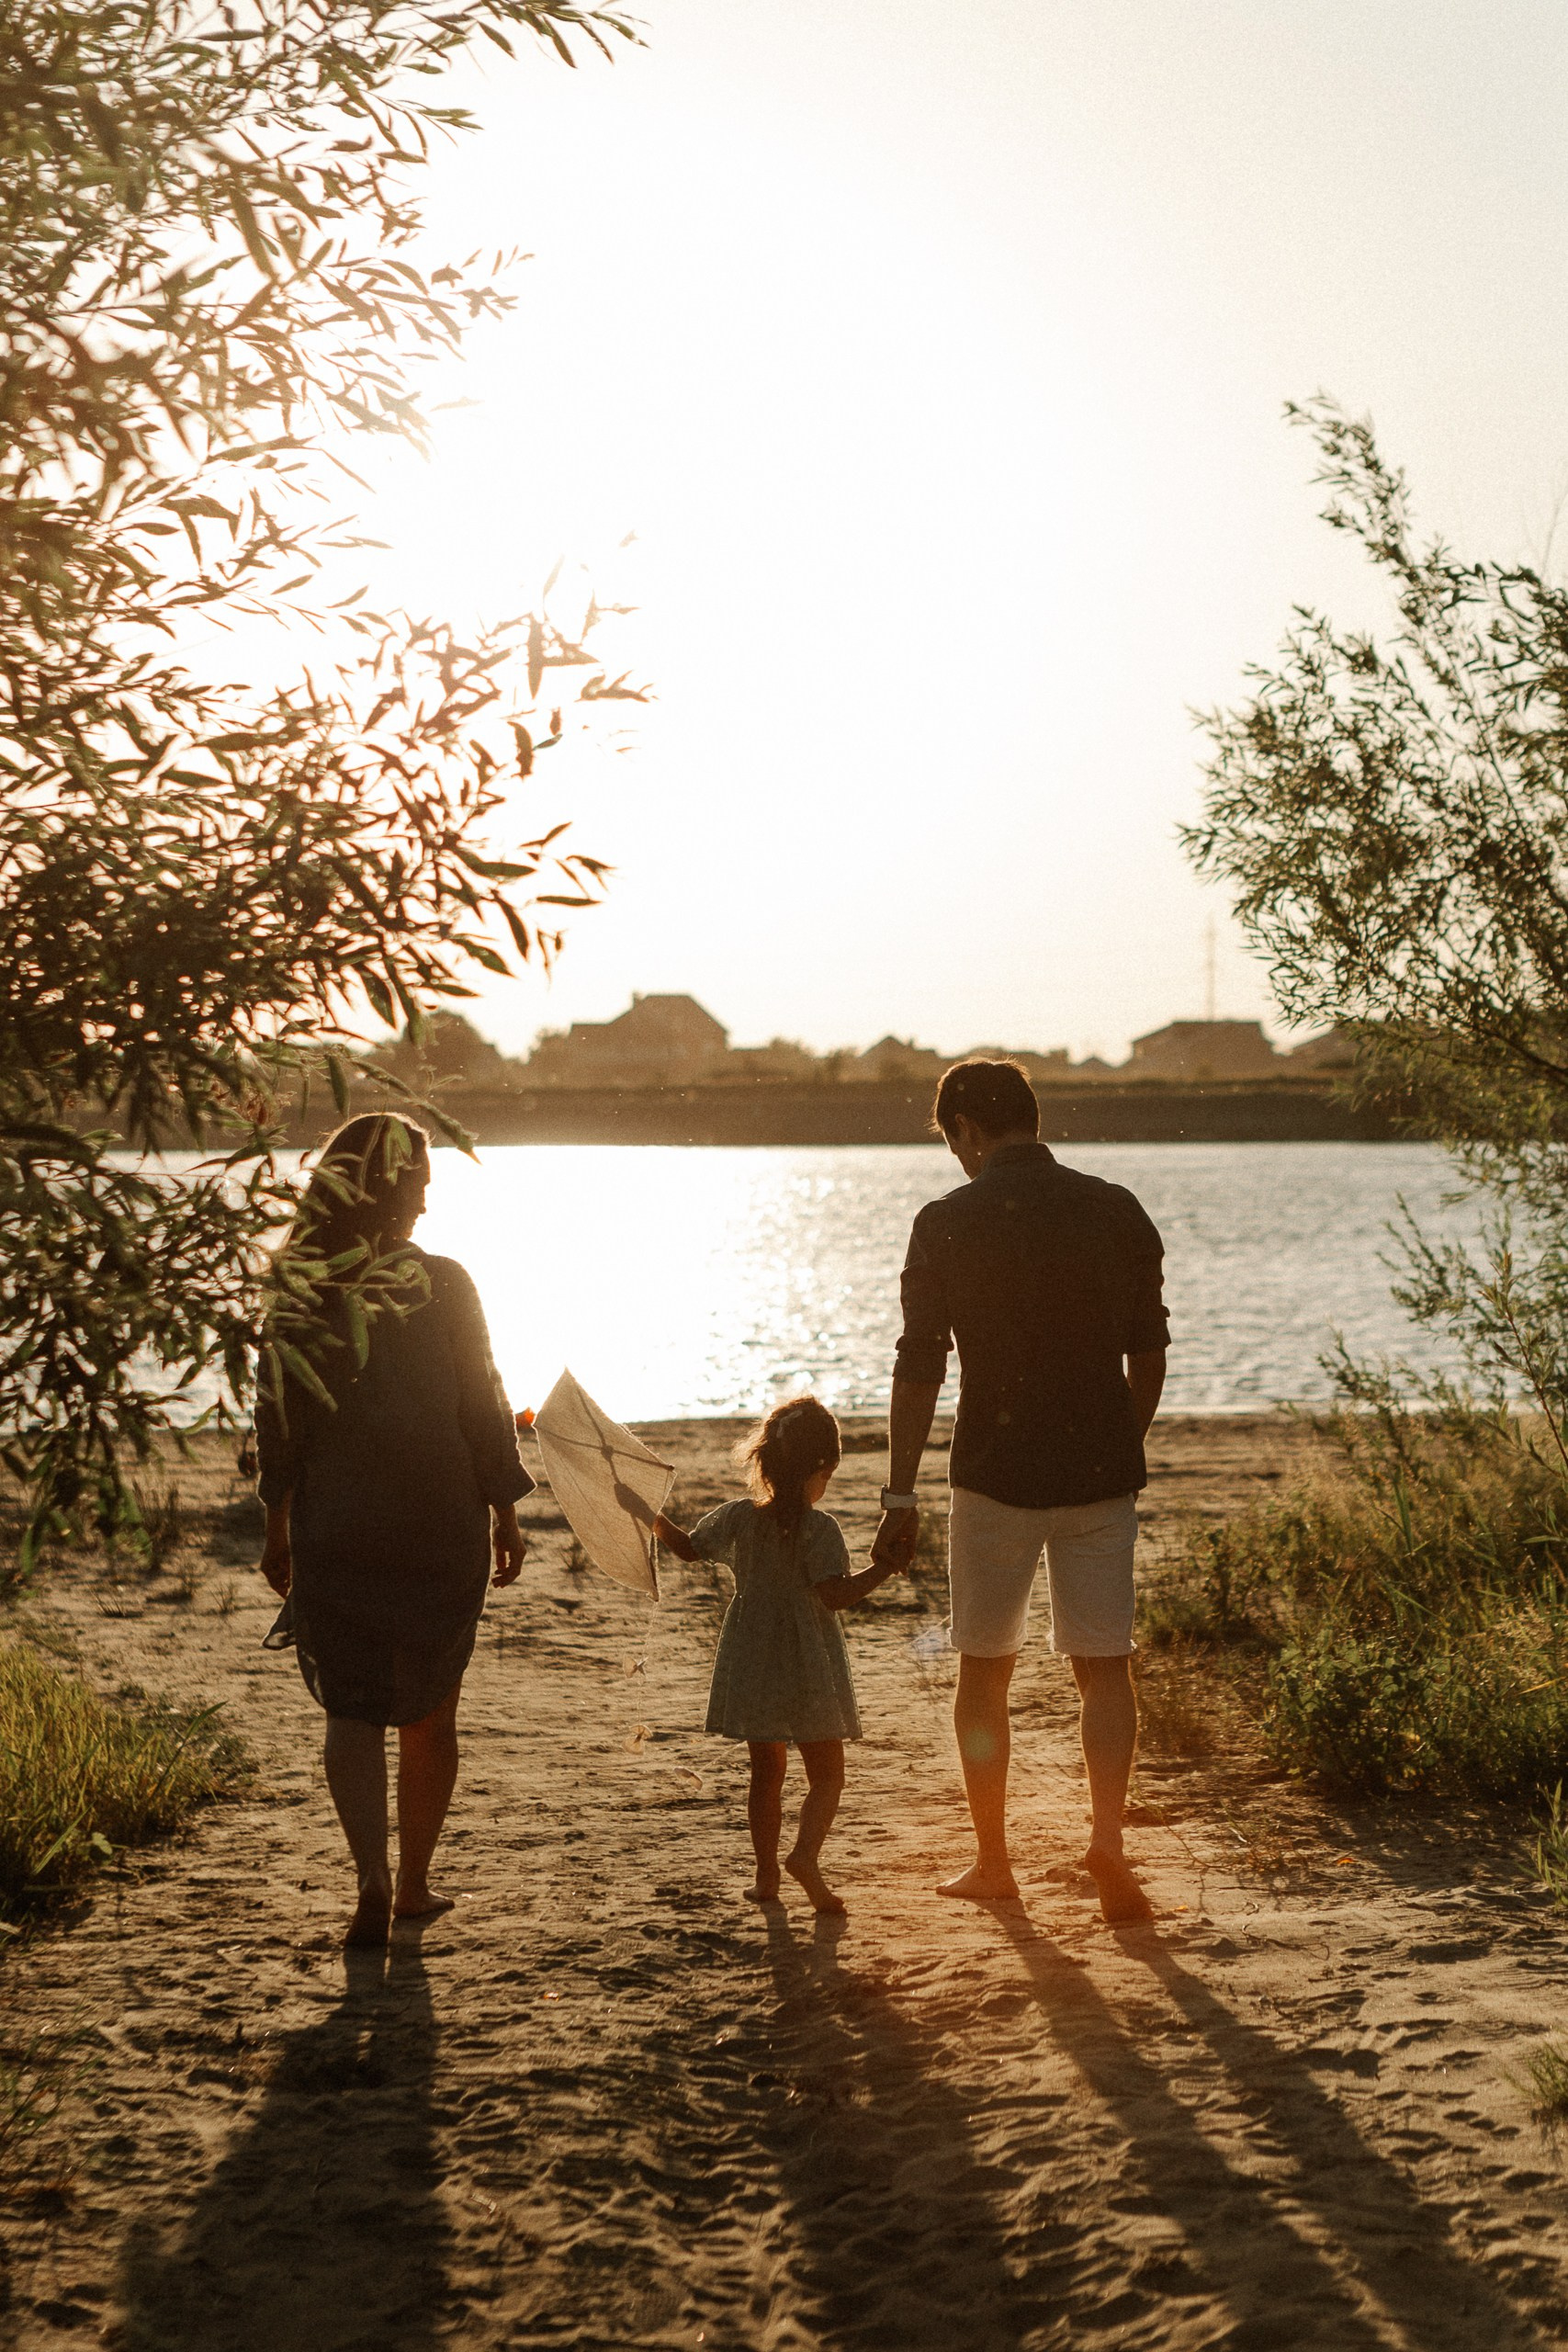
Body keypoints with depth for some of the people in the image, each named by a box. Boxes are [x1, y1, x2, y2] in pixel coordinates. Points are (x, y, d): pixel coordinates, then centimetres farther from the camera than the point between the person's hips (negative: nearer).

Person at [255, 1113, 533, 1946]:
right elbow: (483, 1408, -6)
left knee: (350, 1704, 7)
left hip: (335, 1532, 1)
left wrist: (277, 1526, 9)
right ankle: (413, 1883, 22)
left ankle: (372, 1875, -11)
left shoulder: (295, 1290, -4)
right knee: (428, 1710, 14)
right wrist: (504, 1511, 4)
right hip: (439, 1526, -1)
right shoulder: (442, 1285, -9)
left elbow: (277, 1416, 0)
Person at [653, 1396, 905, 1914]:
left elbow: (688, 1546, 12)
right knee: (826, 1776, 5)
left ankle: (766, 1873, 16)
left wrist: (653, 1517, 26)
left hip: (752, 1669, 5)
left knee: (766, 1773, 16)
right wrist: (885, 1567, -19)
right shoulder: (819, 1529, -15)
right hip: (809, 1673, -5)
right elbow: (837, 1593, -24)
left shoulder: (738, 1518, -1)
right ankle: (805, 1853, -18)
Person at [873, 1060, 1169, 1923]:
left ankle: (993, 1860, 18)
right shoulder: (1116, 1212, 2)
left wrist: (899, 1495, -2)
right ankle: (1107, 1835, -10)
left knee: (984, 1670, 12)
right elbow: (1148, 1353, 8)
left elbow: (919, 1367, -7)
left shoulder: (948, 1224, -7)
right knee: (1104, 1665, 8)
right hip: (1100, 1473, 2)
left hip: (996, 1474, -2)